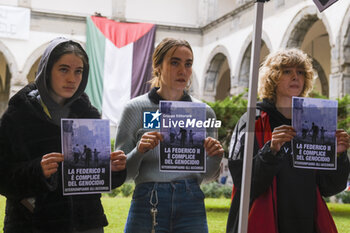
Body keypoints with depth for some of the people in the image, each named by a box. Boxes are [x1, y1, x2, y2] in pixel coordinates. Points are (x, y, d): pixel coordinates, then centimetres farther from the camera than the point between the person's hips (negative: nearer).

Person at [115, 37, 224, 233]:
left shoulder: (204, 113, 6)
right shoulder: (135, 109, -1)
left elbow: (207, 176, 12)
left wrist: (215, 157, -8)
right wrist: (139, 151, -18)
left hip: (191, 207, 2)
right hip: (147, 205, -2)